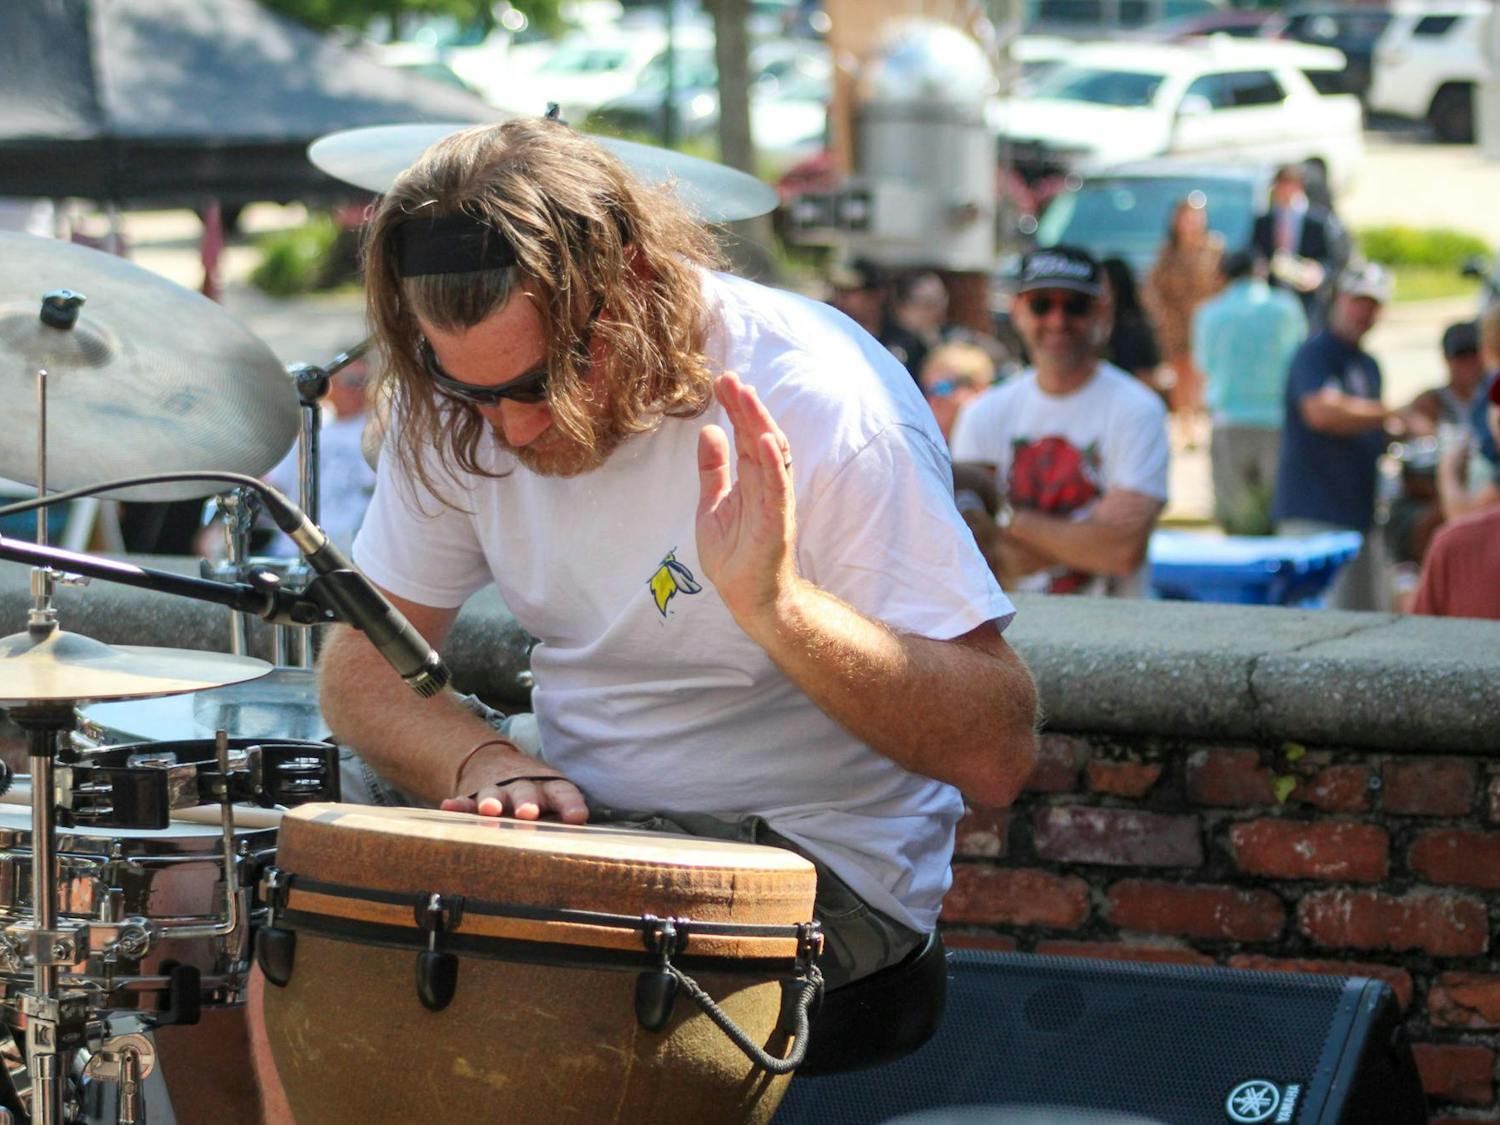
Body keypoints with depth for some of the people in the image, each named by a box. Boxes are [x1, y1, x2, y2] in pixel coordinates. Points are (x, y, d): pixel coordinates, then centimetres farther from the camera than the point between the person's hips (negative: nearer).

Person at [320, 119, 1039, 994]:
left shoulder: (820, 408, -24)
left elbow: (997, 755, -26)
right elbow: (365, 659, 2)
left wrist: (778, 605, -41)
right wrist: (486, 761, -19)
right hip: (577, 806, 7)